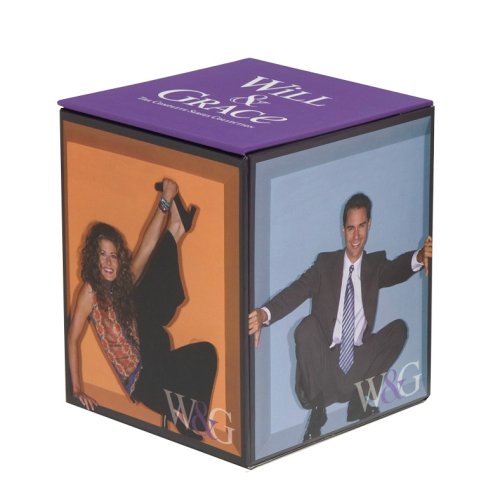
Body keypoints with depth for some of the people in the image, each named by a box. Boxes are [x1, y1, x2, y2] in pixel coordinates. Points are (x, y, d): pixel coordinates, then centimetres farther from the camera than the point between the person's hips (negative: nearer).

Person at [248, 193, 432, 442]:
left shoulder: (376, 263, 9)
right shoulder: (325, 263, 5)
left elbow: (397, 269, -13)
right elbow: (297, 291, -10)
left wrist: (419, 257, -38)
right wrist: (264, 314, -31)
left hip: (360, 361, 2)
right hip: (326, 359, -2)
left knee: (399, 328, -17)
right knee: (306, 326, -29)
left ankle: (363, 400, -11)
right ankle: (317, 410, -15)